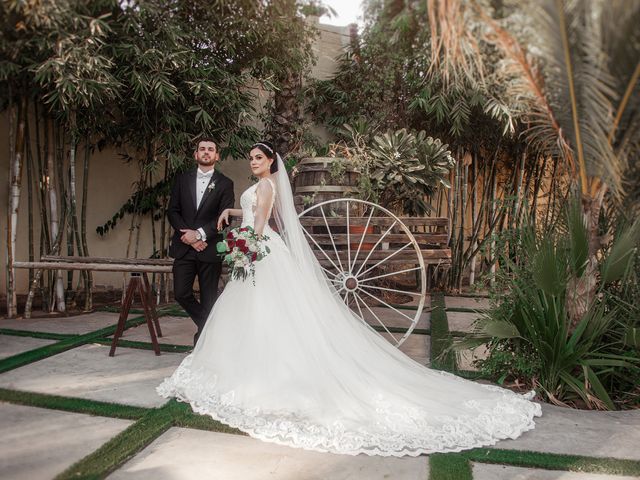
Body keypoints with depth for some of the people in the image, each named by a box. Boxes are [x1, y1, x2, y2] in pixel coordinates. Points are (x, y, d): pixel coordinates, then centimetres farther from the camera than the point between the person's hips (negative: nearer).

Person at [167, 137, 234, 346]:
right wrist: (189, 236, -8)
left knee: (208, 299, 3)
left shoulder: (225, 184, 2)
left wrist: (199, 233, -15)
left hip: (210, 248, -2)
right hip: (184, 247, 3)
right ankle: (207, 325, 20)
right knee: (181, 294, -3)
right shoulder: (182, 179, 10)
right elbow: (172, 211, 5)